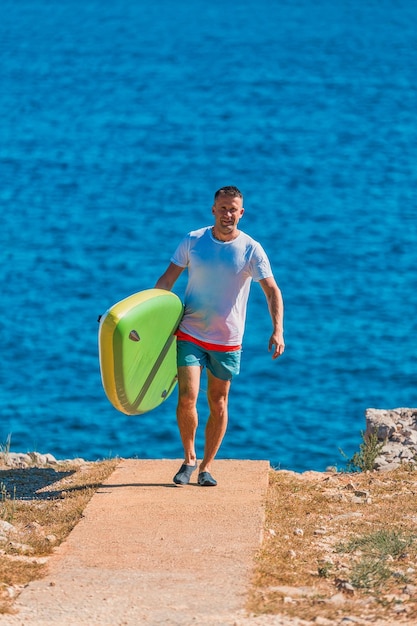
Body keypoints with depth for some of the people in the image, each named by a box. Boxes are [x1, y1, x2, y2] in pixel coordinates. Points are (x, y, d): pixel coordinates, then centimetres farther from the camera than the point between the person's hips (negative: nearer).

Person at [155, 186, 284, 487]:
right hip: (190, 335, 0)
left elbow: (272, 291, -9)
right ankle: (189, 459, 10)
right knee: (186, 399, -11)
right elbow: (167, 280, 4)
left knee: (218, 404, 7)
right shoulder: (193, 241, -2)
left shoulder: (251, 249, -6)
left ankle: (207, 466, 20)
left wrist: (278, 330, -22)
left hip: (227, 341, 0)